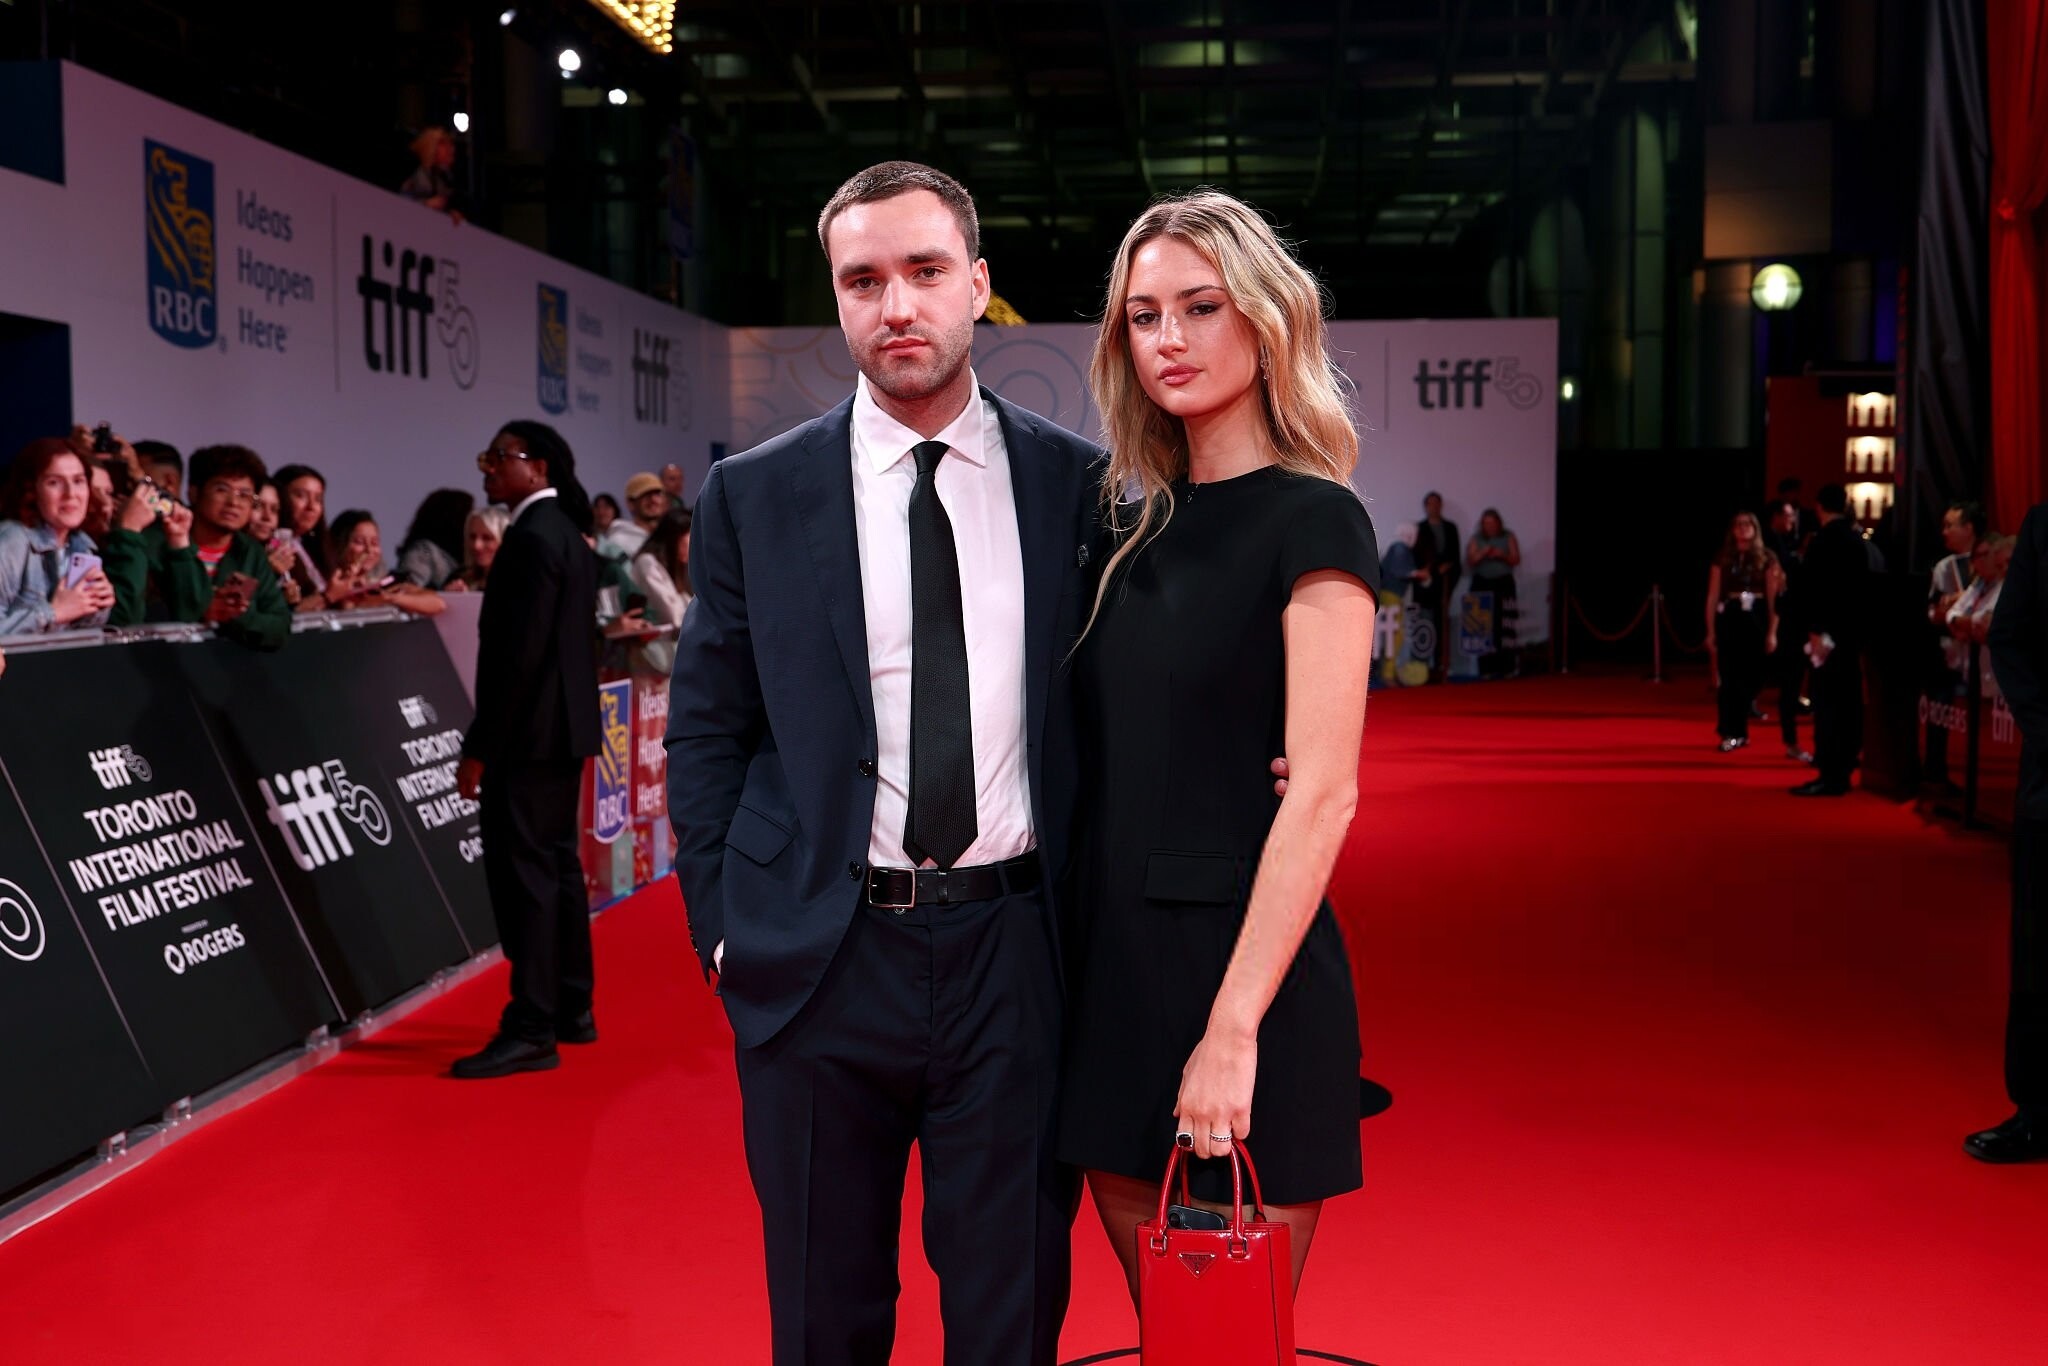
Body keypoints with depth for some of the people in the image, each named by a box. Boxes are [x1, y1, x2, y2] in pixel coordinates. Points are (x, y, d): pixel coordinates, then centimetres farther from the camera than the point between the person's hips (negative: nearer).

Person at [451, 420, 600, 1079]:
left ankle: (531, 1030, -5)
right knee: (556, 864, 15)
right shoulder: (567, 531, 14)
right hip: (563, 726, 10)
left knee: (523, 874, -7)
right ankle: (571, 1008, 22)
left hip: (529, 731, -10)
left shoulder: (532, 536, -16)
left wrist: (480, 747, -19)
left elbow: (519, 651, -22)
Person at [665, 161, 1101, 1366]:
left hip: (1014, 950, 0)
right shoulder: (754, 496, 1)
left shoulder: (1076, 483, 2)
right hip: (821, 955, 0)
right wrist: (723, 928, -1)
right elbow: (705, 732, 5)